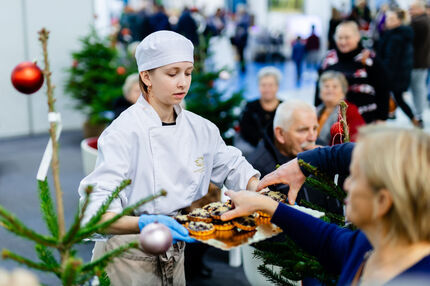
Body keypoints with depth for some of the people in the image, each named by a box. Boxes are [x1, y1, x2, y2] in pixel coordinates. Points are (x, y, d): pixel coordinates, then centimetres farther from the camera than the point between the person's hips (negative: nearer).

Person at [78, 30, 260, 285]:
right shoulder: (124, 132, -20)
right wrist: (144, 224, -44)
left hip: (176, 254, 5)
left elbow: (233, 168, 11)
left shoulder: (200, 128, -2)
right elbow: (98, 213, -27)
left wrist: (259, 190, -9)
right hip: (130, 258, -5)